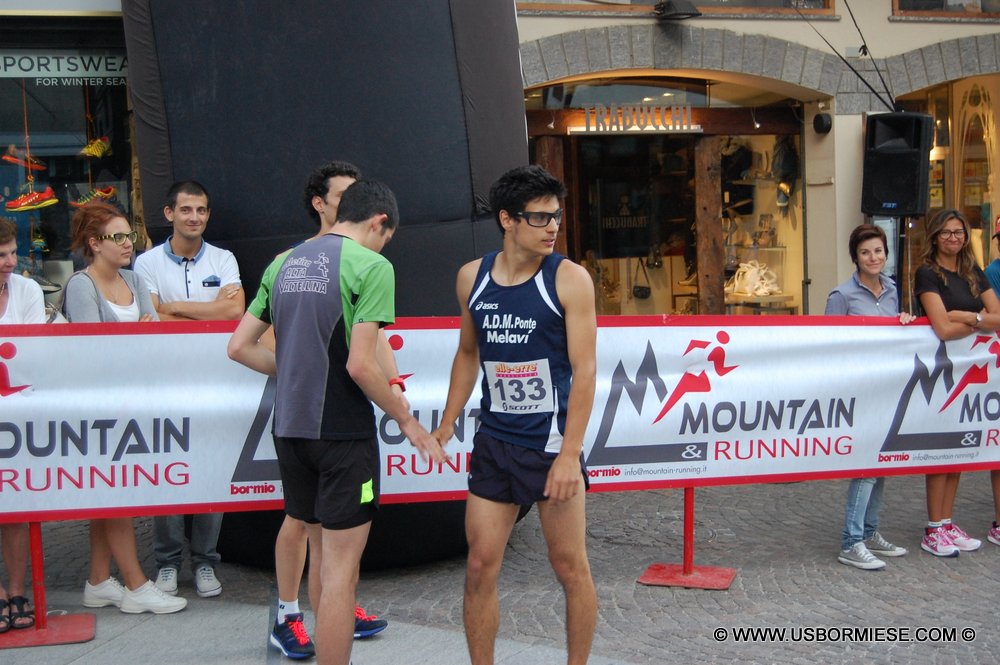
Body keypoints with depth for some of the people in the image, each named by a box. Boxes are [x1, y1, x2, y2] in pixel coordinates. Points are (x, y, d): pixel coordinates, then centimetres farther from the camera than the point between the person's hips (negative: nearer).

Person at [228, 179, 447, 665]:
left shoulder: (283, 264, 10)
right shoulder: (371, 266, -10)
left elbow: (239, 347, 9)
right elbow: (361, 365, -18)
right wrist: (406, 421, -6)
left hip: (289, 428, 7)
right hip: (342, 430, -7)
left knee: (322, 557, 21)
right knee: (341, 569, 2)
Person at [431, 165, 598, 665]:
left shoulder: (569, 279, -9)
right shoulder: (472, 277, 4)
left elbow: (584, 369, -12)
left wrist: (570, 453, -19)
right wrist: (447, 424, 12)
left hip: (552, 442, -4)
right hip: (494, 443, 4)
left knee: (570, 568, 6)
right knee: (480, 566, 6)